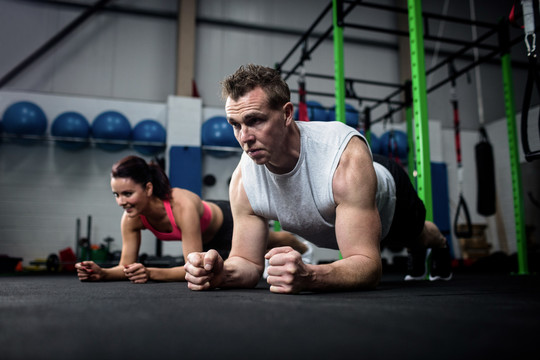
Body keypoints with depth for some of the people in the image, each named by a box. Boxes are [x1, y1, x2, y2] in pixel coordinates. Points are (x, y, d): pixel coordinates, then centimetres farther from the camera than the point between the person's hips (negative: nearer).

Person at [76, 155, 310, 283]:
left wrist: (150, 273, -61)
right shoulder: (131, 218, -29)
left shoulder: (183, 206, -48)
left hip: (230, 223, -5)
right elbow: (127, 266, -23)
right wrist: (102, 273, -43)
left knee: (273, 241, 28)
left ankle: (304, 249, 64)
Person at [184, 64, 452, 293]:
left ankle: (440, 245, 72)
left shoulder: (347, 157, -50)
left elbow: (369, 266, -51)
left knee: (417, 234, 33)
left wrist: (307, 276, -72)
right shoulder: (243, 181, -35)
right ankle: (417, 257, 74)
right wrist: (220, 273, -51)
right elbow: (248, 261, -26)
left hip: (387, 197, -3)